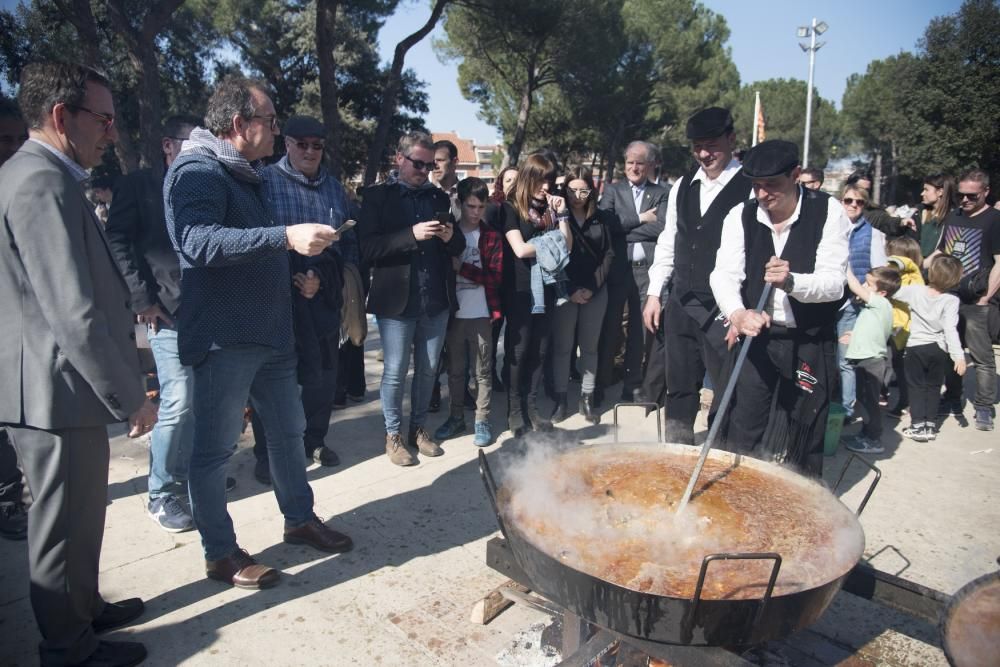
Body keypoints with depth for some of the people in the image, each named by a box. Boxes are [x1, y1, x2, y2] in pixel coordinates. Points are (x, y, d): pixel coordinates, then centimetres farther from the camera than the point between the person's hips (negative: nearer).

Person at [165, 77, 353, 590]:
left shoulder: (245, 175, 18)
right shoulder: (198, 171, -12)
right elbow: (199, 240, -30)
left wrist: (296, 272, 15)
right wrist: (286, 236, -37)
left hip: (269, 332, 10)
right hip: (223, 337, -9)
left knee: (288, 430, 17)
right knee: (215, 446, 3)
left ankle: (299, 519, 34)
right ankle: (220, 553, 17)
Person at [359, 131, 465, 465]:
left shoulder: (440, 197, 11)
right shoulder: (377, 196, -1)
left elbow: (459, 247, 13)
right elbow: (367, 248, -12)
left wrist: (451, 237, -9)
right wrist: (412, 234, -21)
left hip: (436, 301, 4)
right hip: (397, 300, -4)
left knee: (427, 370, 13)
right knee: (395, 372, 6)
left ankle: (418, 428, 29)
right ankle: (393, 435, 22)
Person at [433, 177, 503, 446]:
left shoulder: (492, 236, 1)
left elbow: (496, 276, -7)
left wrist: (462, 267, -15)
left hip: (481, 314, -1)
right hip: (453, 312, 1)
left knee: (483, 370, 6)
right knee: (455, 369, 12)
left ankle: (482, 420, 16)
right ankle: (456, 417, 25)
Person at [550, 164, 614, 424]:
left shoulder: (602, 218, 5)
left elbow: (608, 255, 5)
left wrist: (592, 287, -6)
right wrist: (570, 291, -10)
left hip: (595, 291, 2)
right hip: (564, 292, -2)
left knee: (589, 346, 8)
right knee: (562, 347, 2)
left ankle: (587, 399, 16)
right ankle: (560, 399, 11)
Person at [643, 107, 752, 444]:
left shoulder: (750, 188, -8)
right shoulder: (682, 187, 11)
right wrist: (655, 293, 12)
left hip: (724, 311, -6)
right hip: (681, 306, 6)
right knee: (679, 389, 14)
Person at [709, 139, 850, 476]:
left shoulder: (829, 212, -9)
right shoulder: (741, 215, -3)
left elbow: (834, 282, -17)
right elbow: (724, 274, -14)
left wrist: (791, 282, -38)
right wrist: (737, 312, -35)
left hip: (811, 344, -1)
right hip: (757, 337, 2)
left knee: (802, 442, 10)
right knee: (741, 435, 5)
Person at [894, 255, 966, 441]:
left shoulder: (915, 291, -13)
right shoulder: (951, 300, -14)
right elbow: (950, 330, -20)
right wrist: (959, 355, -20)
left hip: (916, 347, -1)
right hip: (939, 349, 1)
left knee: (917, 386, 8)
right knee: (934, 387, 15)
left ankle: (918, 425, 3)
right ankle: (930, 425, 18)